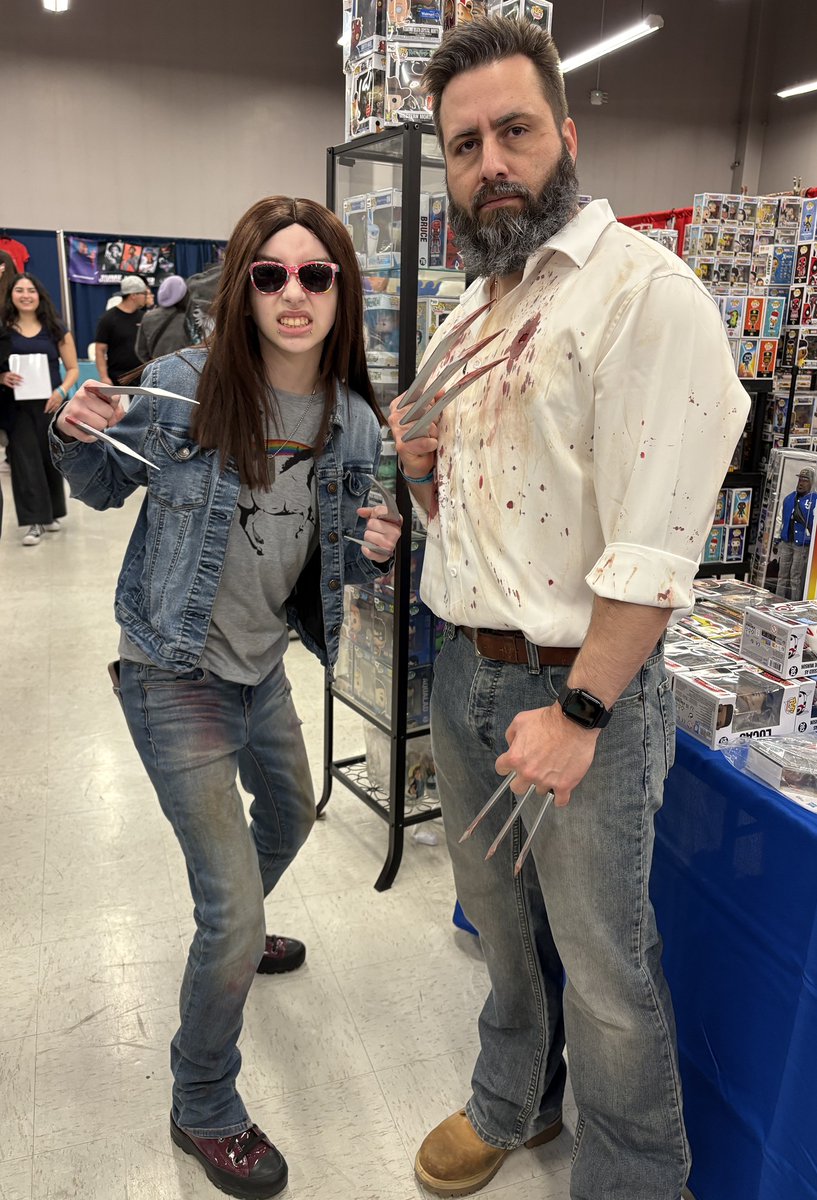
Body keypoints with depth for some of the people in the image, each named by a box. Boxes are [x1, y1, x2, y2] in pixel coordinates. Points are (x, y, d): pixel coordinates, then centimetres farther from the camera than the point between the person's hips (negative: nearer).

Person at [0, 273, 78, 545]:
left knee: (50, 459, 8)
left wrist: (62, 391, -14)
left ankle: (51, 514, 25)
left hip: (51, 404, 0)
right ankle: (35, 520, -3)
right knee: (25, 460, -5)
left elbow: (72, 368, 3)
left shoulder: (55, 330, 4)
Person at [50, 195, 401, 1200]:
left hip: (262, 667, 6)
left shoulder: (353, 423, -6)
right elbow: (103, 490, -1)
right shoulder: (182, 386, -18)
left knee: (289, 818, 29)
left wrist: (376, 550, -17)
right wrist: (78, 440, -21)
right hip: (176, 676, -6)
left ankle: (231, 932, 64)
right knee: (234, 909, -5)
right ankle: (202, 1111, 24)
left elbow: (338, 564, 5)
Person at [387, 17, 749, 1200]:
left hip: (578, 685, -7)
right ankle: (515, 1103, 47)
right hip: (461, 670, 8)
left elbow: (654, 545, -20)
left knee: (604, 968, 8)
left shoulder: (643, 289, -14)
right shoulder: (471, 311, 12)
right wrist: (425, 468, -2)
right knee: (501, 919, 23)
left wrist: (577, 711, -19)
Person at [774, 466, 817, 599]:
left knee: (796, 578, -1)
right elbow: (780, 519, 18)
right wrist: (777, 539, 18)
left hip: (803, 545, -5)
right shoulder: (789, 498, 12)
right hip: (786, 542, 5)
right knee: (782, 576, 11)